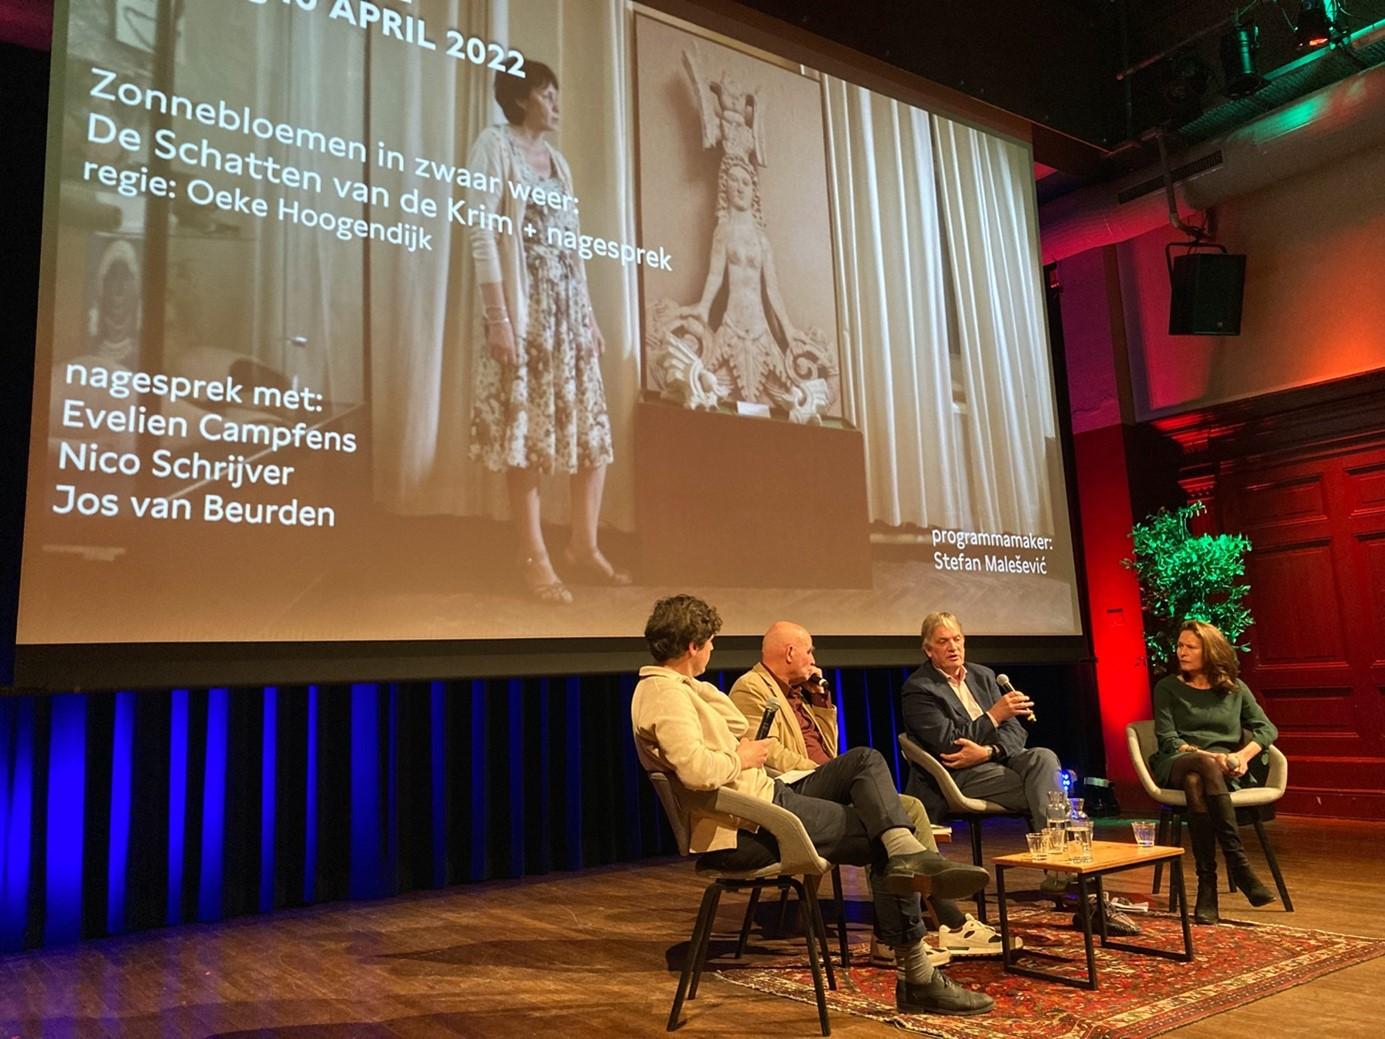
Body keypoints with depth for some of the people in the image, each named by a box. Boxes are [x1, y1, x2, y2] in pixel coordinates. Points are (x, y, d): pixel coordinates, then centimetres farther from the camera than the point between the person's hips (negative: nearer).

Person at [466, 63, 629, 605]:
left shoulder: (554, 157, 21)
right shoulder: (494, 144, -1)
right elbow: (482, 234, -11)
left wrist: (590, 314, 14)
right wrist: (497, 317, -20)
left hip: (569, 304, 7)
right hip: (525, 304, -7)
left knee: (592, 429, 4)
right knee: (525, 431, -5)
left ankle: (584, 547, 15)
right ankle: (534, 558, 2)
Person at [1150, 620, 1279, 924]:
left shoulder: (1234, 688, 17)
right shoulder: (1168, 688, 10)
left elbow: (1267, 728, 9)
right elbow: (1168, 740, 0)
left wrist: (1242, 755, -11)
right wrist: (1210, 756, -16)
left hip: (1225, 772, 1)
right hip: (1177, 766, -1)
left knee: (1196, 782, -38)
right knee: (1206, 767, -39)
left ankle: (1207, 884, -38)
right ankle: (1239, 864, -39)